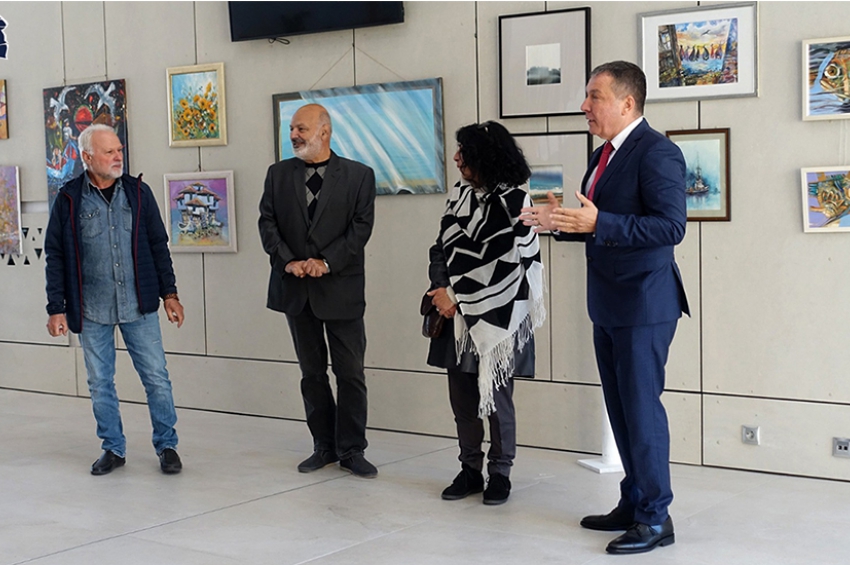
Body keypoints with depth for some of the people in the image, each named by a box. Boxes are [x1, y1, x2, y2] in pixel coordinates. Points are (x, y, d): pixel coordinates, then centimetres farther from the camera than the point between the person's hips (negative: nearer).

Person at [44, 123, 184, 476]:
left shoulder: (138, 192, 3)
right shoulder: (69, 200, -2)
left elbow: (158, 245, 9)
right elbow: (55, 257, 1)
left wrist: (169, 293, 3)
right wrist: (56, 308, -2)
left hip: (139, 306, 1)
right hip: (92, 311, 0)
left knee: (156, 378, 1)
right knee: (100, 383, 9)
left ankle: (167, 446, 15)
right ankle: (113, 448, 23)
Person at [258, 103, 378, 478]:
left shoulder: (358, 175, -1)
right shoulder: (278, 174, 8)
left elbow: (361, 226, -7)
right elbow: (267, 222, 2)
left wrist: (327, 262, -17)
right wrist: (288, 261, -13)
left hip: (341, 288, -3)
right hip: (296, 289, 3)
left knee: (350, 373, 0)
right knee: (312, 373, 11)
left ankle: (351, 450, 11)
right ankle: (324, 447, 22)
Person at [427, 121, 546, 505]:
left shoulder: (512, 201, -9)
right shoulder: (460, 195, 10)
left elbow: (501, 265, -15)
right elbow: (441, 249, 10)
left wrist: (455, 296, -13)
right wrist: (442, 290, -7)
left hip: (496, 315, -6)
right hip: (457, 315, 6)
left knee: (496, 397, 1)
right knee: (462, 397, 9)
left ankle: (500, 473, 14)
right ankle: (470, 470, 20)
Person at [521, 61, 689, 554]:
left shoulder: (656, 152, -15)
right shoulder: (603, 156, 14)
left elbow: (671, 226, -24)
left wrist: (597, 223, -28)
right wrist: (564, 222, 5)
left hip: (644, 304, -9)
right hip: (609, 305, 9)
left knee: (641, 407, -4)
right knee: (621, 408, 15)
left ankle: (656, 518, 6)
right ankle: (634, 504, 26)